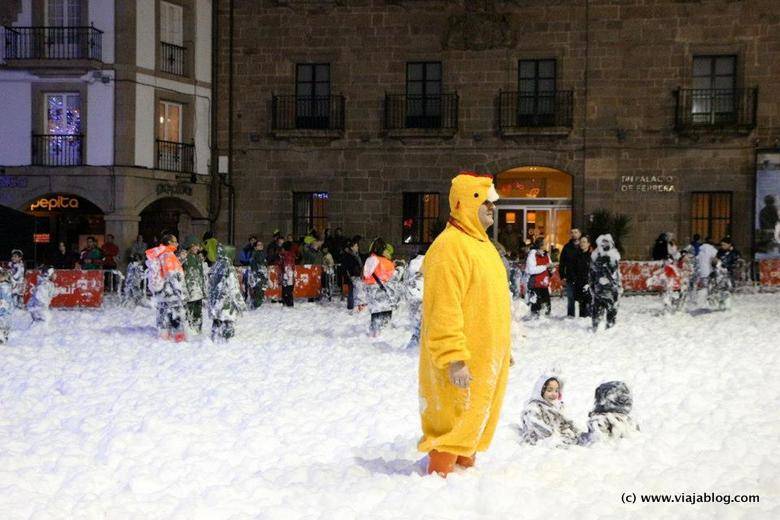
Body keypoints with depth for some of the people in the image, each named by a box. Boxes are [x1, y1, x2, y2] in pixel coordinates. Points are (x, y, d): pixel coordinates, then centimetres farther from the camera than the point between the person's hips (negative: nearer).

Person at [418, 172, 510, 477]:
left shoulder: (481, 244, 15)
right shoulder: (450, 246, -17)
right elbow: (444, 309, -23)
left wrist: (503, 350, 24)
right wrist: (454, 358, -27)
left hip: (486, 358, 10)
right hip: (462, 362, -10)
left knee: (476, 416, 17)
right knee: (455, 417, -5)